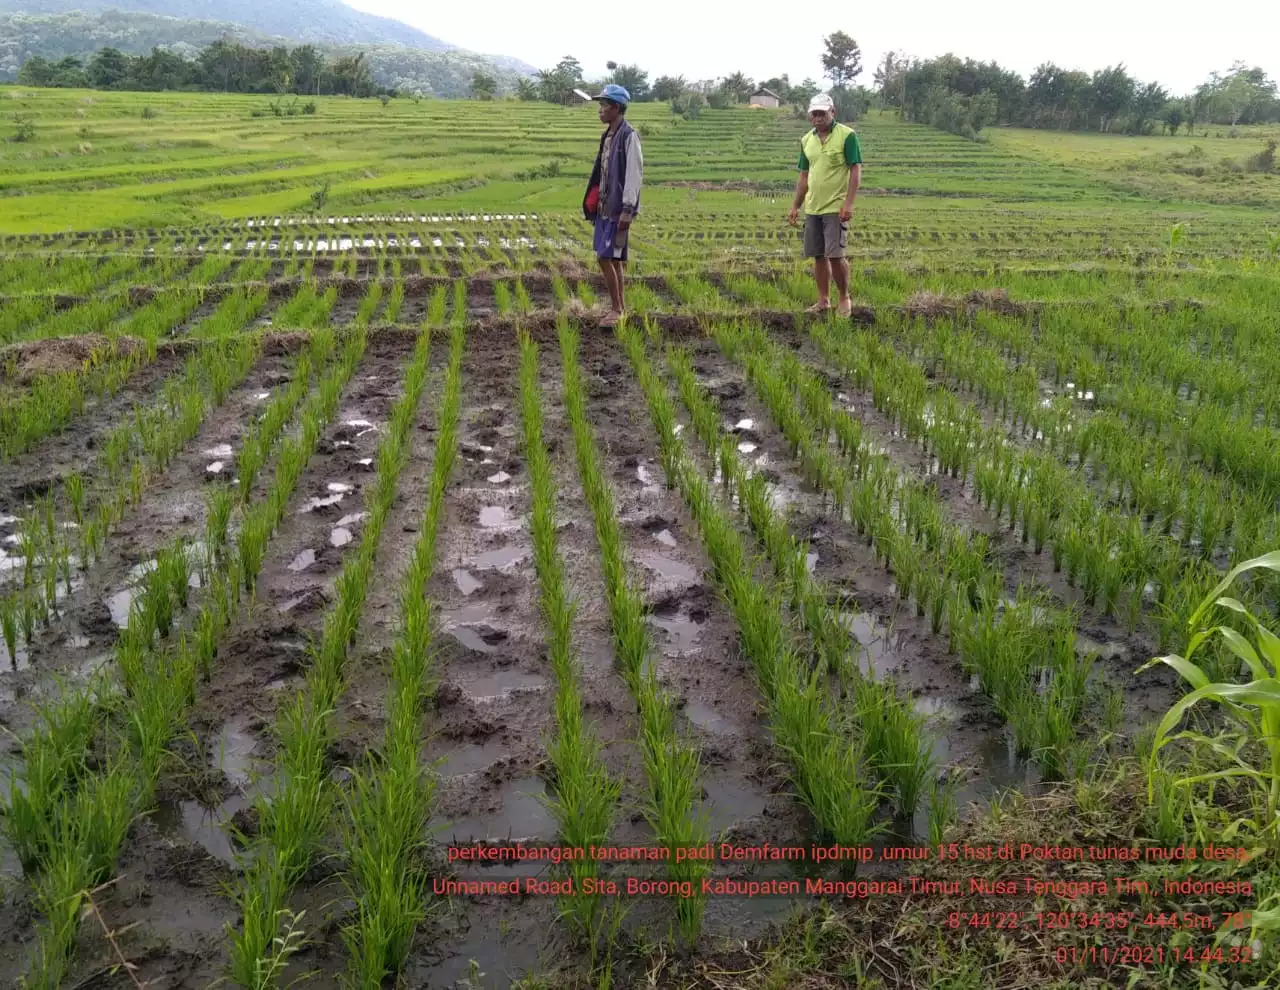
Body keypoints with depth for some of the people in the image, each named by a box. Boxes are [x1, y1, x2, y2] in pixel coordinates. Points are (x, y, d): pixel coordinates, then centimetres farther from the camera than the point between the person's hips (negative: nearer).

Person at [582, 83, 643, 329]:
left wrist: (627, 211, -20)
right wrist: (593, 203, 13)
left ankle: (616, 309, 0)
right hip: (604, 206, 8)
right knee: (613, 258, 11)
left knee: (605, 258, -10)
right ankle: (619, 307, 19)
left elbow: (634, 174, -16)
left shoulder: (629, 136, -12)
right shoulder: (608, 135, 13)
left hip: (618, 208, -8)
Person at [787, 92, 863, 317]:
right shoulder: (806, 140, 11)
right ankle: (823, 301, 18)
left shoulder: (847, 135, -7)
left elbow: (856, 170, -9)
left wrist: (849, 203, -18)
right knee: (818, 256, 8)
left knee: (835, 255, -10)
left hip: (836, 208, -6)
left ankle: (845, 298, 8)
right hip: (812, 208, 6)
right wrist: (795, 206, 15)